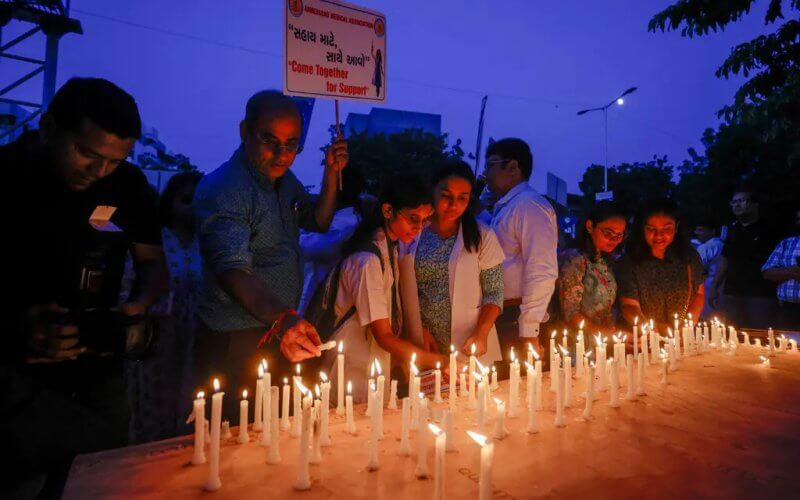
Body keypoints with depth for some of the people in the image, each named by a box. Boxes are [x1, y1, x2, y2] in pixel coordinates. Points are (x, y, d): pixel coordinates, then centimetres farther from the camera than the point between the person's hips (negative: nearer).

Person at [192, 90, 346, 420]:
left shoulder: (284, 178, 7)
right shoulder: (221, 191, -20)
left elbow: (318, 222, 17)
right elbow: (233, 270, -31)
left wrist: (331, 175, 1)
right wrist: (282, 320, -46)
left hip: (281, 332, 8)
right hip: (234, 343, -7)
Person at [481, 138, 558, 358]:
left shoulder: (529, 205, -12)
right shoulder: (504, 207, 16)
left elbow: (542, 273, -19)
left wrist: (528, 332, -20)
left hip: (516, 319, -8)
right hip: (500, 315, 8)